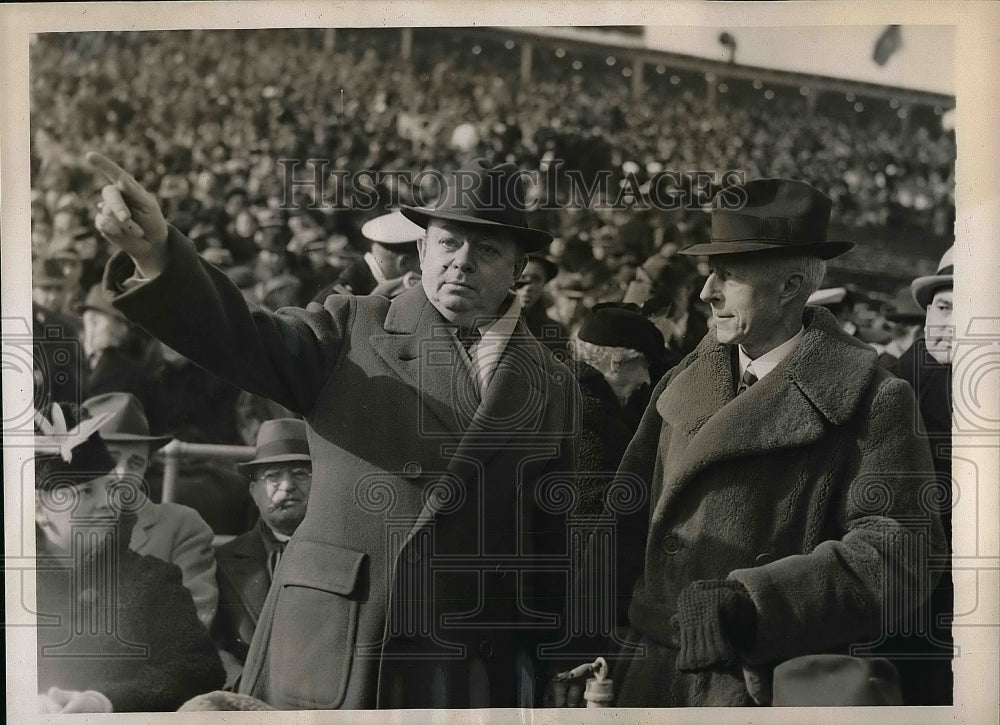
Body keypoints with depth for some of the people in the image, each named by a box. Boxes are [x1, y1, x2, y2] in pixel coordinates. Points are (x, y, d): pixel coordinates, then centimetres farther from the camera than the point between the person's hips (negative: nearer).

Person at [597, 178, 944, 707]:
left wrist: (746, 603, -26)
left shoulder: (871, 401, -10)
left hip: (772, 686, -5)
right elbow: (630, 517, 9)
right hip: (653, 675, 5)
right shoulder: (685, 383, 7)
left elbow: (893, 557, -17)